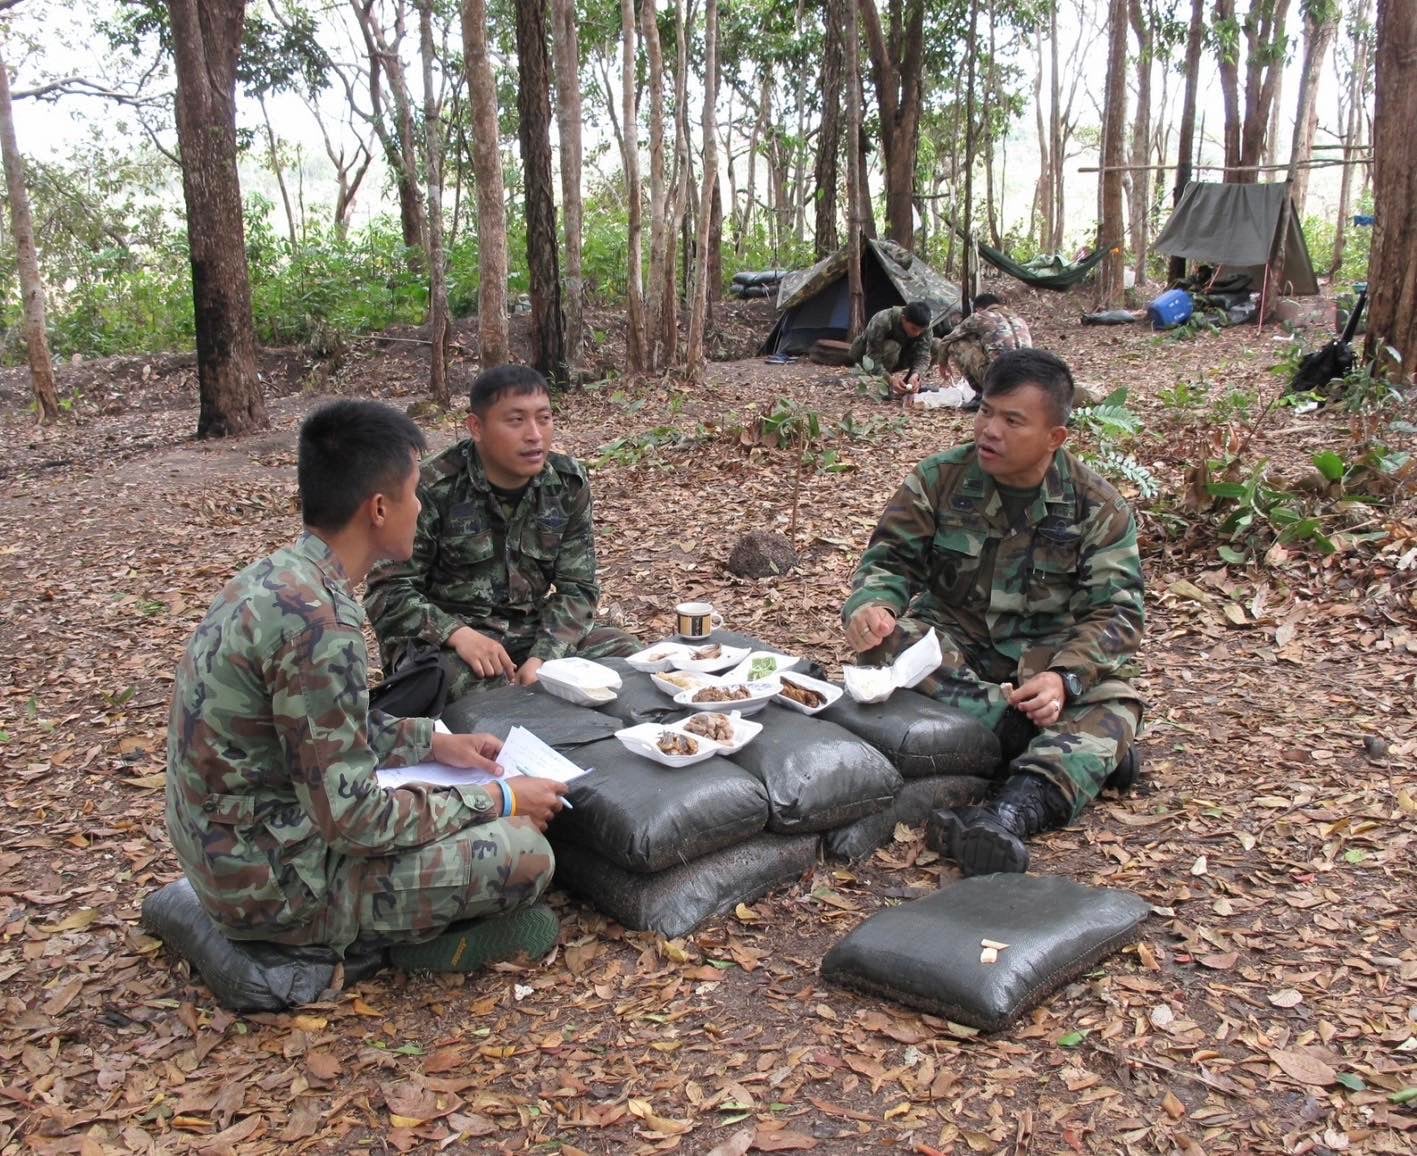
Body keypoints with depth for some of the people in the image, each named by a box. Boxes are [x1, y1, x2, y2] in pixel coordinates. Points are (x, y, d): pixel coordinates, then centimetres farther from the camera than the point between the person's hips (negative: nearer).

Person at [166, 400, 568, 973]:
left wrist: (433, 742, 9)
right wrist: (495, 800, -14)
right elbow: (352, 818, -25)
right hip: (276, 885, -9)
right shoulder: (316, 623, -29)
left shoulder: (276, 577, 1)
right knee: (526, 853, -14)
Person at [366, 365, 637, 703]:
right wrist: (459, 635, -31)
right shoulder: (433, 490, -15)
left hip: (529, 631, 5)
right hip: (444, 638, -4)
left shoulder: (569, 484, -2)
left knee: (622, 650, -13)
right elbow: (389, 591, -13)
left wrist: (542, 658, -20)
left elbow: (576, 587, -2)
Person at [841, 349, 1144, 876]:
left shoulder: (1098, 506, -6)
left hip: (1045, 658, -1)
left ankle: (1013, 812, -55)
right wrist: (870, 605, -27)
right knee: (886, 639, -32)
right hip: (954, 648, 1)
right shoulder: (940, 479, -3)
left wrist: (1065, 678, -30)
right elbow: (890, 558, -1)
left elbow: (1114, 612, -11)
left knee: (1112, 701, -31)